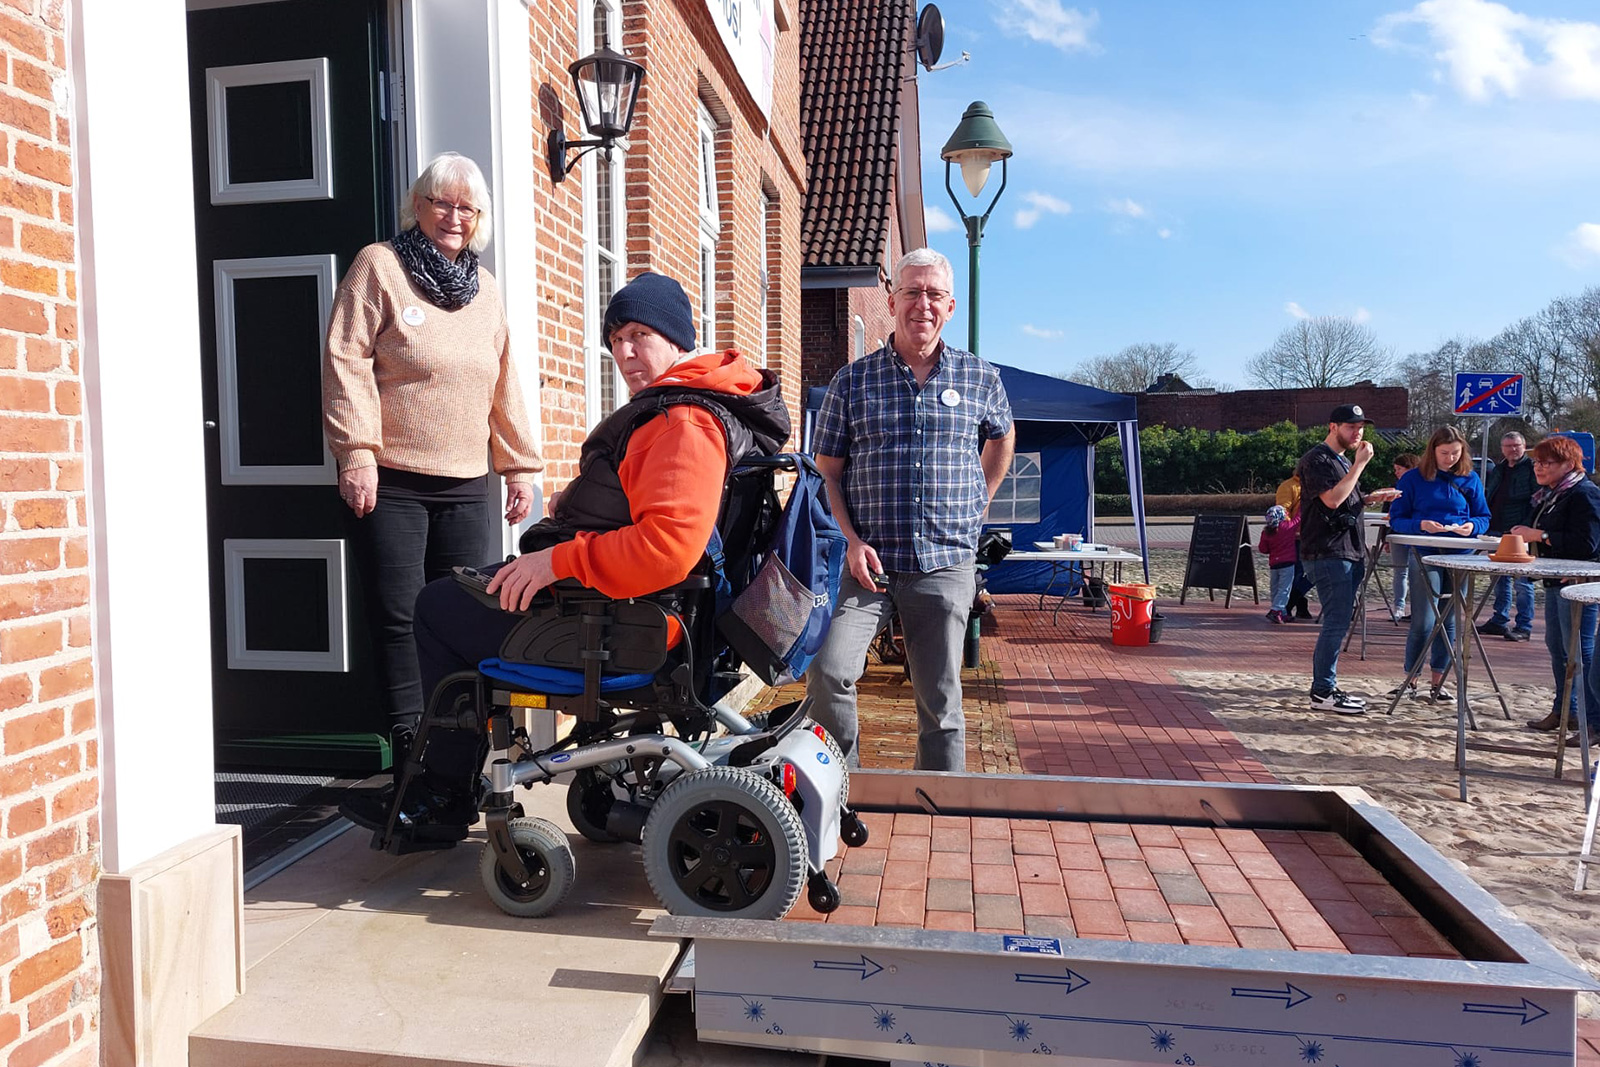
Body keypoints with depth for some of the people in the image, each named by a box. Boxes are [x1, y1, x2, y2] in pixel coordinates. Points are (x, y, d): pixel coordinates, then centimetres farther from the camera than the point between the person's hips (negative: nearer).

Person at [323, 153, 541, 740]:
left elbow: (504, 385, 20)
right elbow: (347, 362, -6)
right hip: (389, 480, -4)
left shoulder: (485, 289, 18)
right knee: (400, 617, -2)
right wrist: (356, 451, -14)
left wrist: (519, 465, 16)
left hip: (466, 484, 5)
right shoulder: (379, 265, 2)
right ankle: (411, 746, 9)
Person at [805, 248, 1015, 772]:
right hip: (871, 561, 0)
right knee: (828, 672, -17)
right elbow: (827, 471, 6)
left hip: (947, 566, 1)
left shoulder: (981, 379, 6)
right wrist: (853, 540, -8)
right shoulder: (853, 380, 3)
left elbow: (1001, 436, 26)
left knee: (941, 701, 7)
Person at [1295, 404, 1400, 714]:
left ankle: (1325, 686, 18)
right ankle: (1323, 692, -6)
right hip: (1327, 554, -10)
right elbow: (1331, 499, -22)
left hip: (1348, 553, 10)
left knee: (1337, 623, 11)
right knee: (1336, 623, -11)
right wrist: (1360, 464, -17)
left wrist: (1371, 498, 12)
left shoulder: (1343, 461, 22)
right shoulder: (1316, 460, -9)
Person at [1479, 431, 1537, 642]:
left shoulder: (1532, 468, -6)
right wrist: (1487, 525, 15)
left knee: (1522, 581, -3)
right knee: (1499, 579, 14)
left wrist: (1527, 527, -21)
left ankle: (1524, 626, 2)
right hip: (1496, 533, 8)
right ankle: (1499, 620, 23)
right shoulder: (1498, 470, 16)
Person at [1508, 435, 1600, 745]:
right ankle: (1564, 710, 28)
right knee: (1557, 647, 17)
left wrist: (1540, 536, -21)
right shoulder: (1546, 495, 14)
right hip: (1555, 581, 10)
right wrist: (1522, 534, 8)